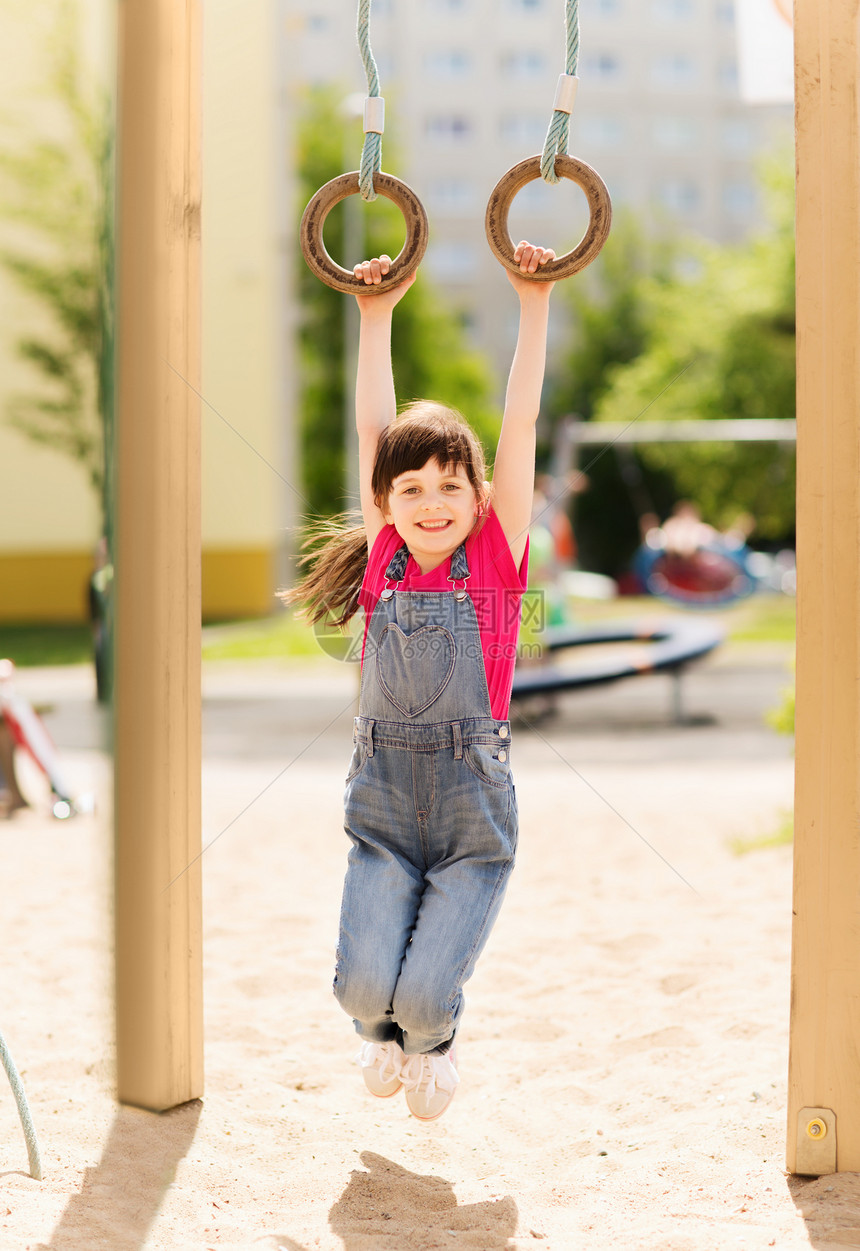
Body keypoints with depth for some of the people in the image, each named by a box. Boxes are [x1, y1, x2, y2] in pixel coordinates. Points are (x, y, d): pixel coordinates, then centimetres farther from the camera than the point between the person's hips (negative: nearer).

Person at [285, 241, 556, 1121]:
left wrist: (534, 307, -7)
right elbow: (373, 429, 4)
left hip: (474, 806, -2)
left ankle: (433, 1040, 27)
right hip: (383, 803, 2)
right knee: (364, 984, -13)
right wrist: (376, 314, 4)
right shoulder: (383, 561, 4)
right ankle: (383, 1033, 26)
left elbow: (520, 428, -4)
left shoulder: (496, 560, -1)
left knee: (424, 996, -13)